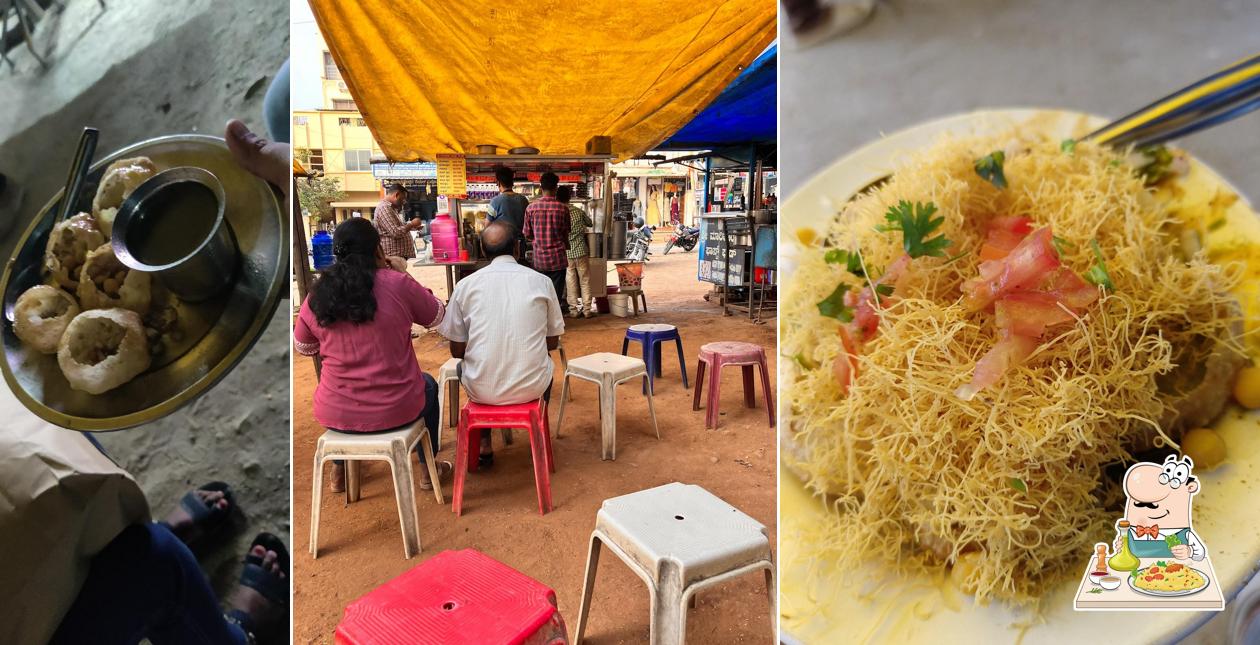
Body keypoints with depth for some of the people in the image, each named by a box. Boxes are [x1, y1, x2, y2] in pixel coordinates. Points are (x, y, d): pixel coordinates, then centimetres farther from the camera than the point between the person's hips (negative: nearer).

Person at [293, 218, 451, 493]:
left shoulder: (316, 297, -6)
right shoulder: (397, 284, -14)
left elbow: (304, 348, 13)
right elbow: (437, 316, 5)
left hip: (335, 414, 3)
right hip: (396, 409, -2)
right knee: (428, 385, 33)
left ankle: (340, 470, 49)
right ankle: (428, 469, 40)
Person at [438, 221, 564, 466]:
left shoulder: (466, 285, -5)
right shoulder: (542, 282, -4)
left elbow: (457, 350, 2)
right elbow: (552, 342, 6)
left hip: (482, 390, 0)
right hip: (531, 387, 0)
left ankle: (483, 445, 33)